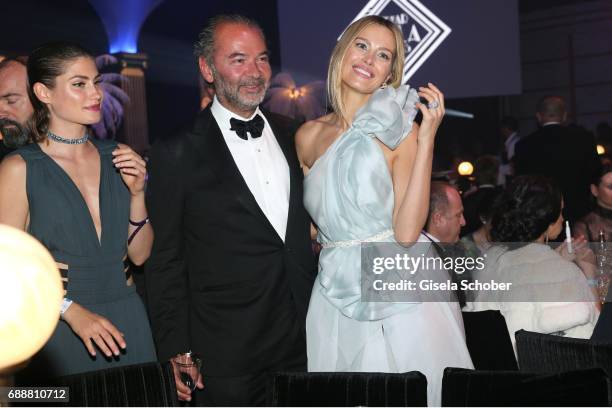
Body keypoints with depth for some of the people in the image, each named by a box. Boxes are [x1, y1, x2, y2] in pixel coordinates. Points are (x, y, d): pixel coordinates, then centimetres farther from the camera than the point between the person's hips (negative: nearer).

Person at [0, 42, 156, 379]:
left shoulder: (118, 158, 5)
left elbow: (139, 255, 8)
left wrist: (137, 194, -6)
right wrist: (71, 310, -18)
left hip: (127, 325, 4)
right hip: (60, 333, -4)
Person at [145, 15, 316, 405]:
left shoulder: (293, 136, 8)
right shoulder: (177, 155, -6)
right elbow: (165, 264, -4)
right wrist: (176, 352, -8)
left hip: (306, 341, 4)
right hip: (228, 356, -4)